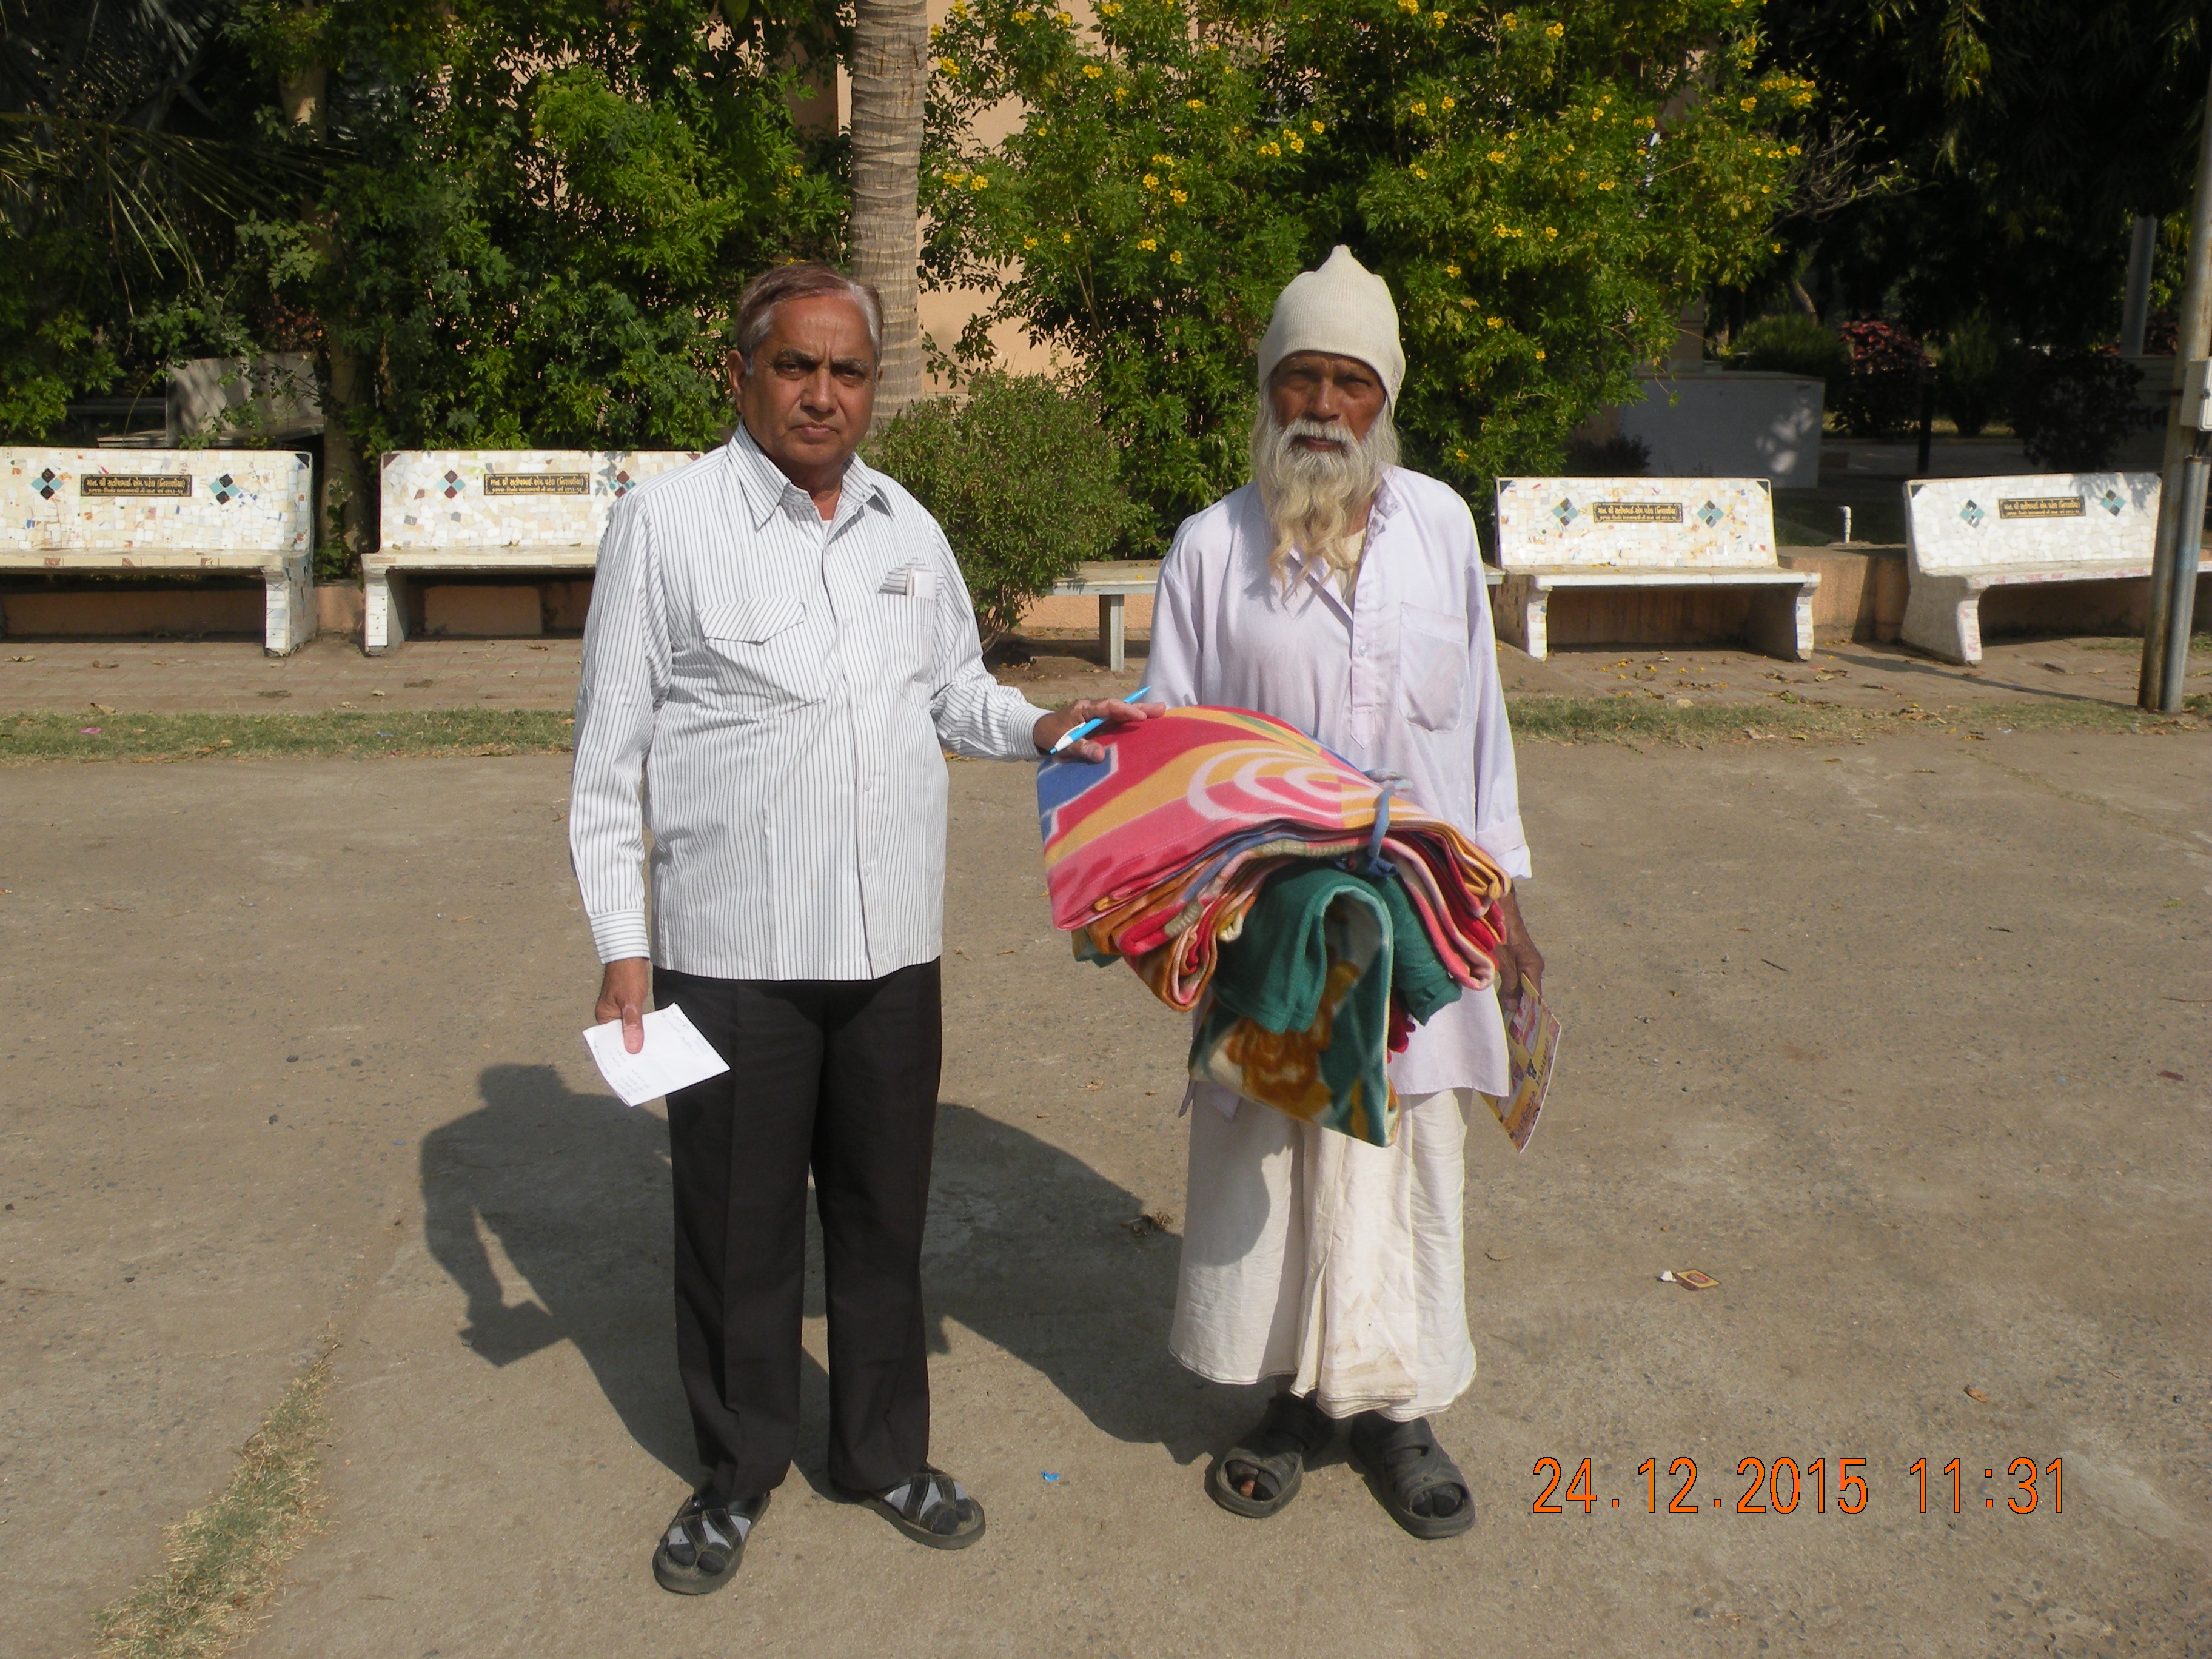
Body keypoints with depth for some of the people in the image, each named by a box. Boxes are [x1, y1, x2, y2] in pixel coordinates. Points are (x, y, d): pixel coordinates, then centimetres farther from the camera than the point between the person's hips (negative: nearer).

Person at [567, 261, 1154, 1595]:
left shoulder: (910, 530, 10)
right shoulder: (669, 520, -4)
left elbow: (956, 693, 21)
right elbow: (611, 747, -4)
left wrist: (1037, 730, 0)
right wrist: (622, 945, -8)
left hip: (891, 945, 4)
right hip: (729, 950, -4)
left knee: (886, 1216, 15)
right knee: (738, 1229, 9)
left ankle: (886, 1455, 34)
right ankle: (742, 1472, 31)